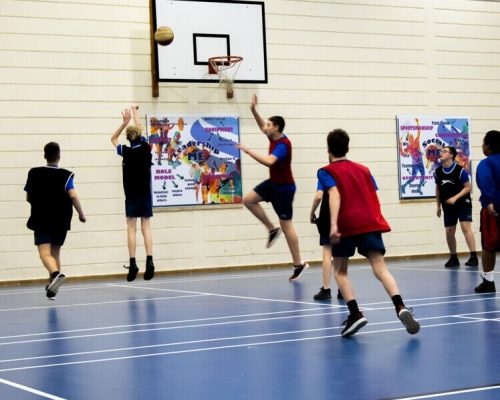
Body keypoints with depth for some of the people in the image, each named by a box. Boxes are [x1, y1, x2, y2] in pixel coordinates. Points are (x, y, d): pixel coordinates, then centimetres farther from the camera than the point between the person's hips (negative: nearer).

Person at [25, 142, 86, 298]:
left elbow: (28, 198, 8)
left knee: (45, 253, -10)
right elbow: (73, 196, -16)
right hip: (61, 221, 1)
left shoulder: (34, 174, 1)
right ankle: (52, 288, 19)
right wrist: (81, 214, -4)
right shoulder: (66, 175, -4)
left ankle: (56, 274, -40)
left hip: (41, 221, -1)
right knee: (55, 252, 16)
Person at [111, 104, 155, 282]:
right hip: (145, 194, 2)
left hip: (132, 195, -2)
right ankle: (149, 261, -10)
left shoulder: (126, 152, -7)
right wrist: (134, 111, 28)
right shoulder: (145, 148, -1)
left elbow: (113, 138, 11)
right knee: (146, 227, 2)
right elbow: (139, 129, 16)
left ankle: (133, 264, -8)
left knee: (131, 228, -1)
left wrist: (125, 122, 5)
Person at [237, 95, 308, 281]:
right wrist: (253, 110, 5)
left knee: (286, 225, -4)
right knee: (248, 200, 3)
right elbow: (262, 126, 20)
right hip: (273, 183, 9)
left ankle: (298, 264, 3)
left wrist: (248, 151, -37)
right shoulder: (274, 137, 1)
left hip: (284, 187, -9)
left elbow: (269, 161, -42)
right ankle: (272, 229, 11)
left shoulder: (283, 145, -26)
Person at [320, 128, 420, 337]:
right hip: (371, 223, 3)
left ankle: (355, 314, -3)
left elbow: (334, 194, -12)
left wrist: (334, 224, -22)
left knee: (339, 270, 14)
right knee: (380, 268, -6)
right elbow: (375, 198, 17)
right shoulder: (363, 169, 21)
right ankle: (401, 308, -29)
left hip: (347, 225, -3)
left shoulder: (327, 171, 7)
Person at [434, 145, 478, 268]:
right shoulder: (438, 172, 2)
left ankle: (474, 257, -15)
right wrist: (438, 206, 13)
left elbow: (467, 187, -10)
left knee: (466, 228, -15)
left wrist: (455, 198, -21)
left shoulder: (460, 170, -13)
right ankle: (453, 258, 17)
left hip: (463, 204, -5)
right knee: (449, 232, 5)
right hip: (448, 207, 5)